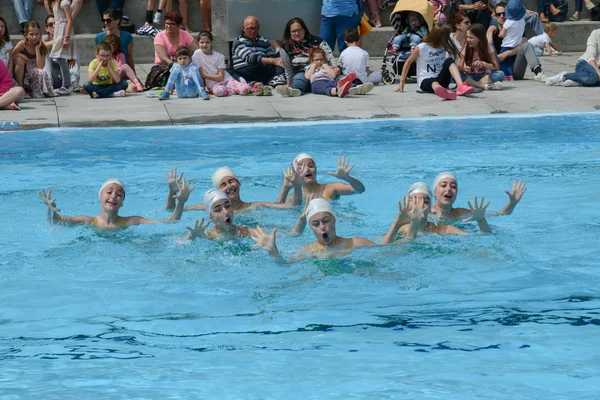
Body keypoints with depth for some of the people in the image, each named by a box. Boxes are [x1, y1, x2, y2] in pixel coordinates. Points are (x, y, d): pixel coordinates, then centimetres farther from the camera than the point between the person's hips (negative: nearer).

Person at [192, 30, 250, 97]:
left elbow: (221, 77, -8)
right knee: (219, 91, -40)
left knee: (245, 89, -29)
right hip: (213, 84, 0)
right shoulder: (197, 54, -3)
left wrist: (204, 75, -12)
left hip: (226, 80, 0)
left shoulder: (219, 56, -3)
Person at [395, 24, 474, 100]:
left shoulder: (445, 47, 9)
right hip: (425, 81, -5)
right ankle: (443, 92, -83)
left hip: (441, 80, 5)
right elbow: (408, 62, 4)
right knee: (433, 82, -43)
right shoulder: (421, 48, -4)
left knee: (449, 61, -23)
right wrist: (402, 82, 3)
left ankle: (461, 86, -48)